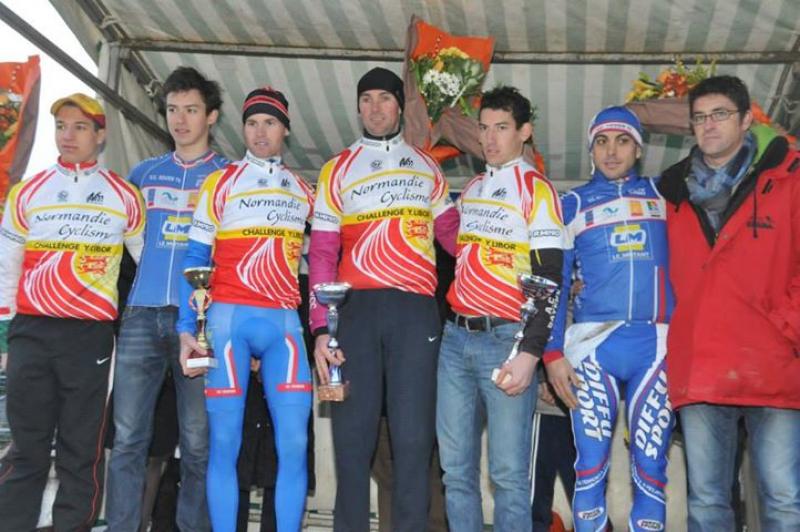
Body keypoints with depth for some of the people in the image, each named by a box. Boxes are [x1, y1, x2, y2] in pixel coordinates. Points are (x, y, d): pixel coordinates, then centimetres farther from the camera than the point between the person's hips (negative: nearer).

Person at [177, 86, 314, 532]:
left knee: (294, 443, -4)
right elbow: (195, 259, 3)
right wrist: (187, 329, -6)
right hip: (228, 318, -2)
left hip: (284, 322, 2)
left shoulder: (304, 191, 17)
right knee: (225, 442, -2)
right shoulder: (221, 183, 7)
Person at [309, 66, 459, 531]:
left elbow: (453, 233, 18)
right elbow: (322, 253, 5)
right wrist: (321, 329, -4)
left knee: (413, 437, -2)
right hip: (357, 308, 0)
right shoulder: (337, 170, 12)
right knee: (353, 434, 2)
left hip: (415, 310, 0)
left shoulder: (427, 167, 18)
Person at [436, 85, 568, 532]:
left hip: (505, 340, -6)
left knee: (509, 472, -4)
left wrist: (530, 353, -15)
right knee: (456, 468, 8)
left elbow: (548, 278, -7)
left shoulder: (536, 189, -1)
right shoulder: (470, 188, 18)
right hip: (456, 338, 6)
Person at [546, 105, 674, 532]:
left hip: (658, 342, 1)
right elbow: (554, 282, 8)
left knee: (651, 465, 2)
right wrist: (553, 352, 0)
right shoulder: (572, 203, 13)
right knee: (591, 464, -2)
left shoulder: (663, 194, 16)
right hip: (593, 341, 0)